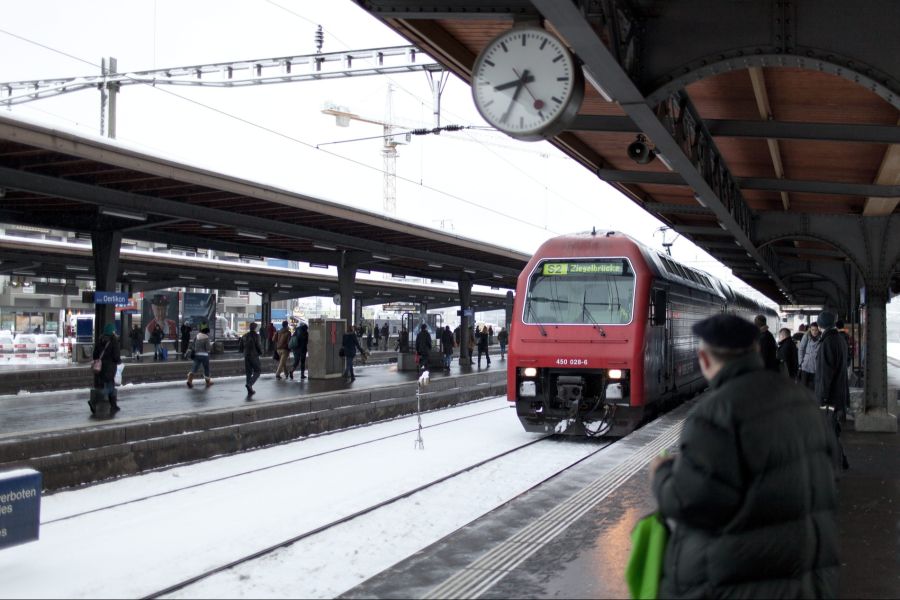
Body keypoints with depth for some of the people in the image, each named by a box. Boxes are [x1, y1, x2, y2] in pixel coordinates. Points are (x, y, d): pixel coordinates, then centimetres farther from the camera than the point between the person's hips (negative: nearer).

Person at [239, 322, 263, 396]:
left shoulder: (244, 336, 8)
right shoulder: (256, 335, -9)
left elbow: (240, 347, 10)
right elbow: (259, 346, -14)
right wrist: (261, 353, 5)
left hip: (246, 357, 6)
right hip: (254, 356, -6)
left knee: (248, 373, 10)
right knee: (257, 371, 6)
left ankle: (250, 390, 9)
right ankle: (249, 384, -15)